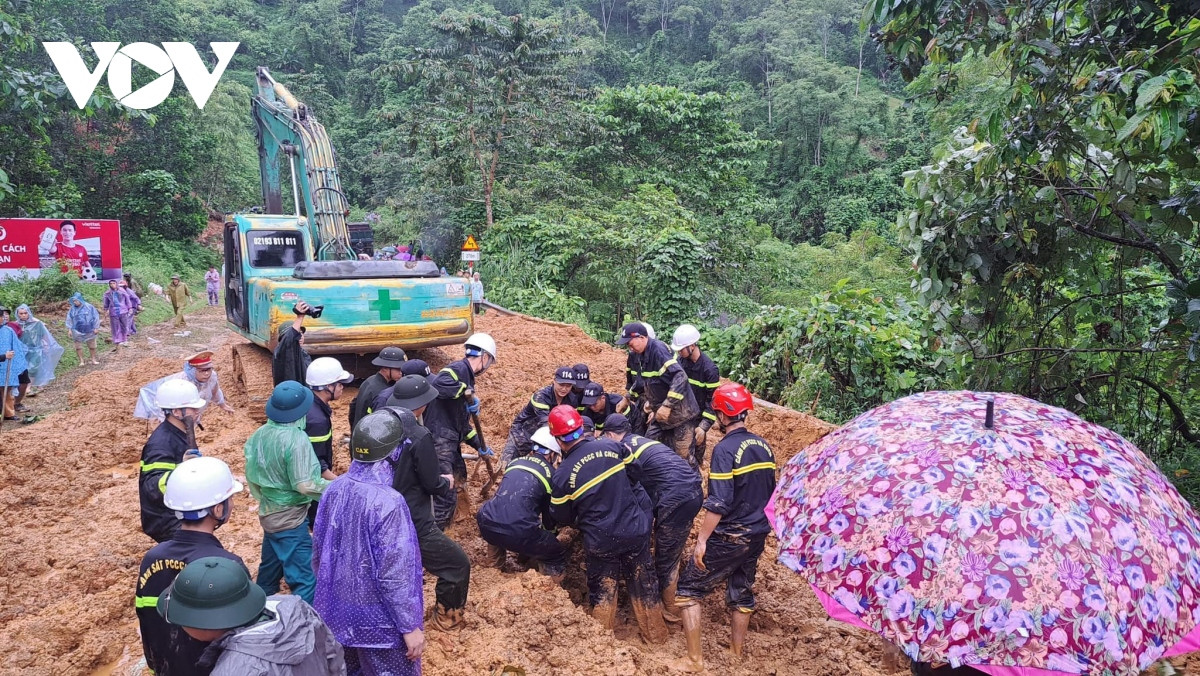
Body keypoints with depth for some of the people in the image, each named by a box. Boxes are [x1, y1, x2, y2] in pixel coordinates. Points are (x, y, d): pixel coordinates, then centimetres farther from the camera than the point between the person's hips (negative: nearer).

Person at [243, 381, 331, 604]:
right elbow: (305, 485, -25)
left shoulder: (260, 433, 1)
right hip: (290, 518, -9)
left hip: (268, 513, 9)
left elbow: (251, 474, 10)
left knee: (269, 570, 25)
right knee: (305, 579, -4)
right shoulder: (296, 439, -23)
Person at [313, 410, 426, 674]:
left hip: (337, 613, 7)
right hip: (378, 621, -7)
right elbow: (393, 575, -24)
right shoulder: (387, 502, -27)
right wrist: (410, 626, -14)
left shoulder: (334, 489, -6)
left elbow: (318, 554, 6)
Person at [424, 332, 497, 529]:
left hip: (450, 442, 11)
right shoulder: (458, 369, -10)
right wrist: (466, 391, -24)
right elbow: (437, 385, -35)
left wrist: (480, 446, 29)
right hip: (439, 441, -11)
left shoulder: (467, 377, 19)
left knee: (459, 479, 27)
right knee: (446, 496, -13)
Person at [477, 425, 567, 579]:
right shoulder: (551, 474, 7)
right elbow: (549, 511, 19)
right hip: (519, 534, -4)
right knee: (558, 557, 17)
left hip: (487, 526, 4)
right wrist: (550, 531, 41)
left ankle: (494, 563, 40)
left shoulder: (515, 462, 19)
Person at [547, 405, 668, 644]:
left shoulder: (562, 475, -16)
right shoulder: (612, 447, -10)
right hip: (636, 531, 3)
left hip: (601, 541, -3)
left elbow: (562, 518, -1)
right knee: (644, 585, 21)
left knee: (602, 593, 19)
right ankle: (656, 636, 35)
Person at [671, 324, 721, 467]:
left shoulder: (709, 369, -18)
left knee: (695, 455, 1)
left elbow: (713, 401, -15)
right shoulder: (680, 361, -3)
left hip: (698, 418, -5)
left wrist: (704, 426, -18)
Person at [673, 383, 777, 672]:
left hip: (728, 537, -7)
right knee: (742, 592, 21)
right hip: (757, 535, 7)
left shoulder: (725, 449, -19)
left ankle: (694, 660, 5)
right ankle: (736, 654, 32)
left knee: (688, 588, 5)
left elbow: (718, 502, -24)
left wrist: (701, 540, -18)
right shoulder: (763, 446, 4)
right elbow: (769, 492, 13)